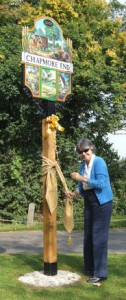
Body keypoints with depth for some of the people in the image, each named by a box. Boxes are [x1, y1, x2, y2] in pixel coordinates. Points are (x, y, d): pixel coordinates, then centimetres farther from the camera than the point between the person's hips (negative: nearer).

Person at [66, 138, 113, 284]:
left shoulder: (99, 162, -14)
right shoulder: (83, 165, 9)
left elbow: (101, 183, -24)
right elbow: (82, 186, 12)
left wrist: (82, 178, -25)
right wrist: (73, 193, -6)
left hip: (101, 203, -8)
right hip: (89, 203, 8)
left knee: (98, 237, -6)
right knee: (88, 236, 13)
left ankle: (100, 272, 3)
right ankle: (90, 268, 26)